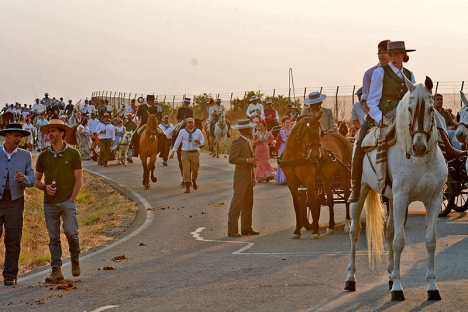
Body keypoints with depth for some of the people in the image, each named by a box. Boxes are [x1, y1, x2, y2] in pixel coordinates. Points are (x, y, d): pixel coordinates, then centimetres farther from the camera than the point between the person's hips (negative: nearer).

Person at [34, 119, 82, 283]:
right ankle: (56, 270, 7)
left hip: (68, 201, -3)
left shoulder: (73, 154, 2)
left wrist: (71, 199, -8)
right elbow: (37, 180, 14)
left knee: (71, 231, -15)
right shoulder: (43, 156, 10)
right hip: (50, 203, 3)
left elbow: (79, 180, 1)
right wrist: (45, 187, -8)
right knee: (53, 237, 3)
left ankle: (75, 259, 11)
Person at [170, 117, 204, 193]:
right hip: (185, 153, -1)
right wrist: (173, 152, -3)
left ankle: (194, 181, 42)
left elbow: (203, 141, 8)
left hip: (195, 152, 1)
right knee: (186, 170, -8)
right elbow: (177, 142, 1)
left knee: (195, 169, 10)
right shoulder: (182, 132, -1)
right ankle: (187, 187, -3)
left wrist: (199, 142, -16)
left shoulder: (198, 131, 0)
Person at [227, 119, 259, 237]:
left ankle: (246, 228, 16)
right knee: (237, 203, -9)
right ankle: (232, 230, -8)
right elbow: (232, 159, -21)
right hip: (241, 176, -9)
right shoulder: (237, 142, -12)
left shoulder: (248, 142, 17)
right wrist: (248, 160, -24)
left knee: (248, 203, 11)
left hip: (249, 176, 9)